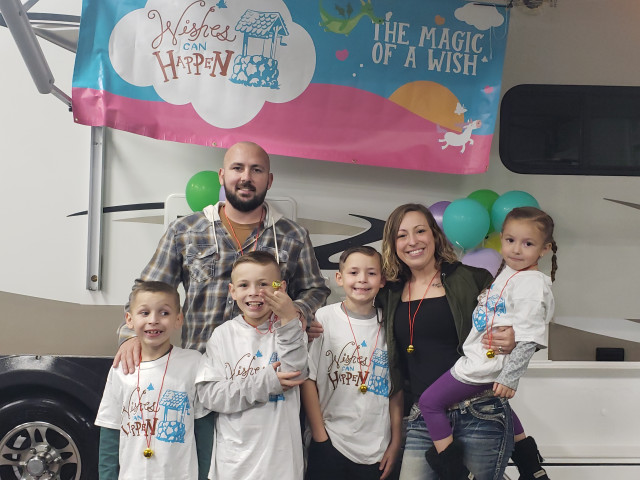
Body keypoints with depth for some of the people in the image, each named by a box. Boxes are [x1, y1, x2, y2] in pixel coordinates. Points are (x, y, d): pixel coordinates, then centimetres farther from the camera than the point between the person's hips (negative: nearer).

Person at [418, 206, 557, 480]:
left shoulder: (532, 285, -20)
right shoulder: (509, 272, 8)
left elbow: (529, 338, -21)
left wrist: (509, 378, -20)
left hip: (484, 365, -10)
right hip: (487, 361, 10)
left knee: (430, 401, -1)